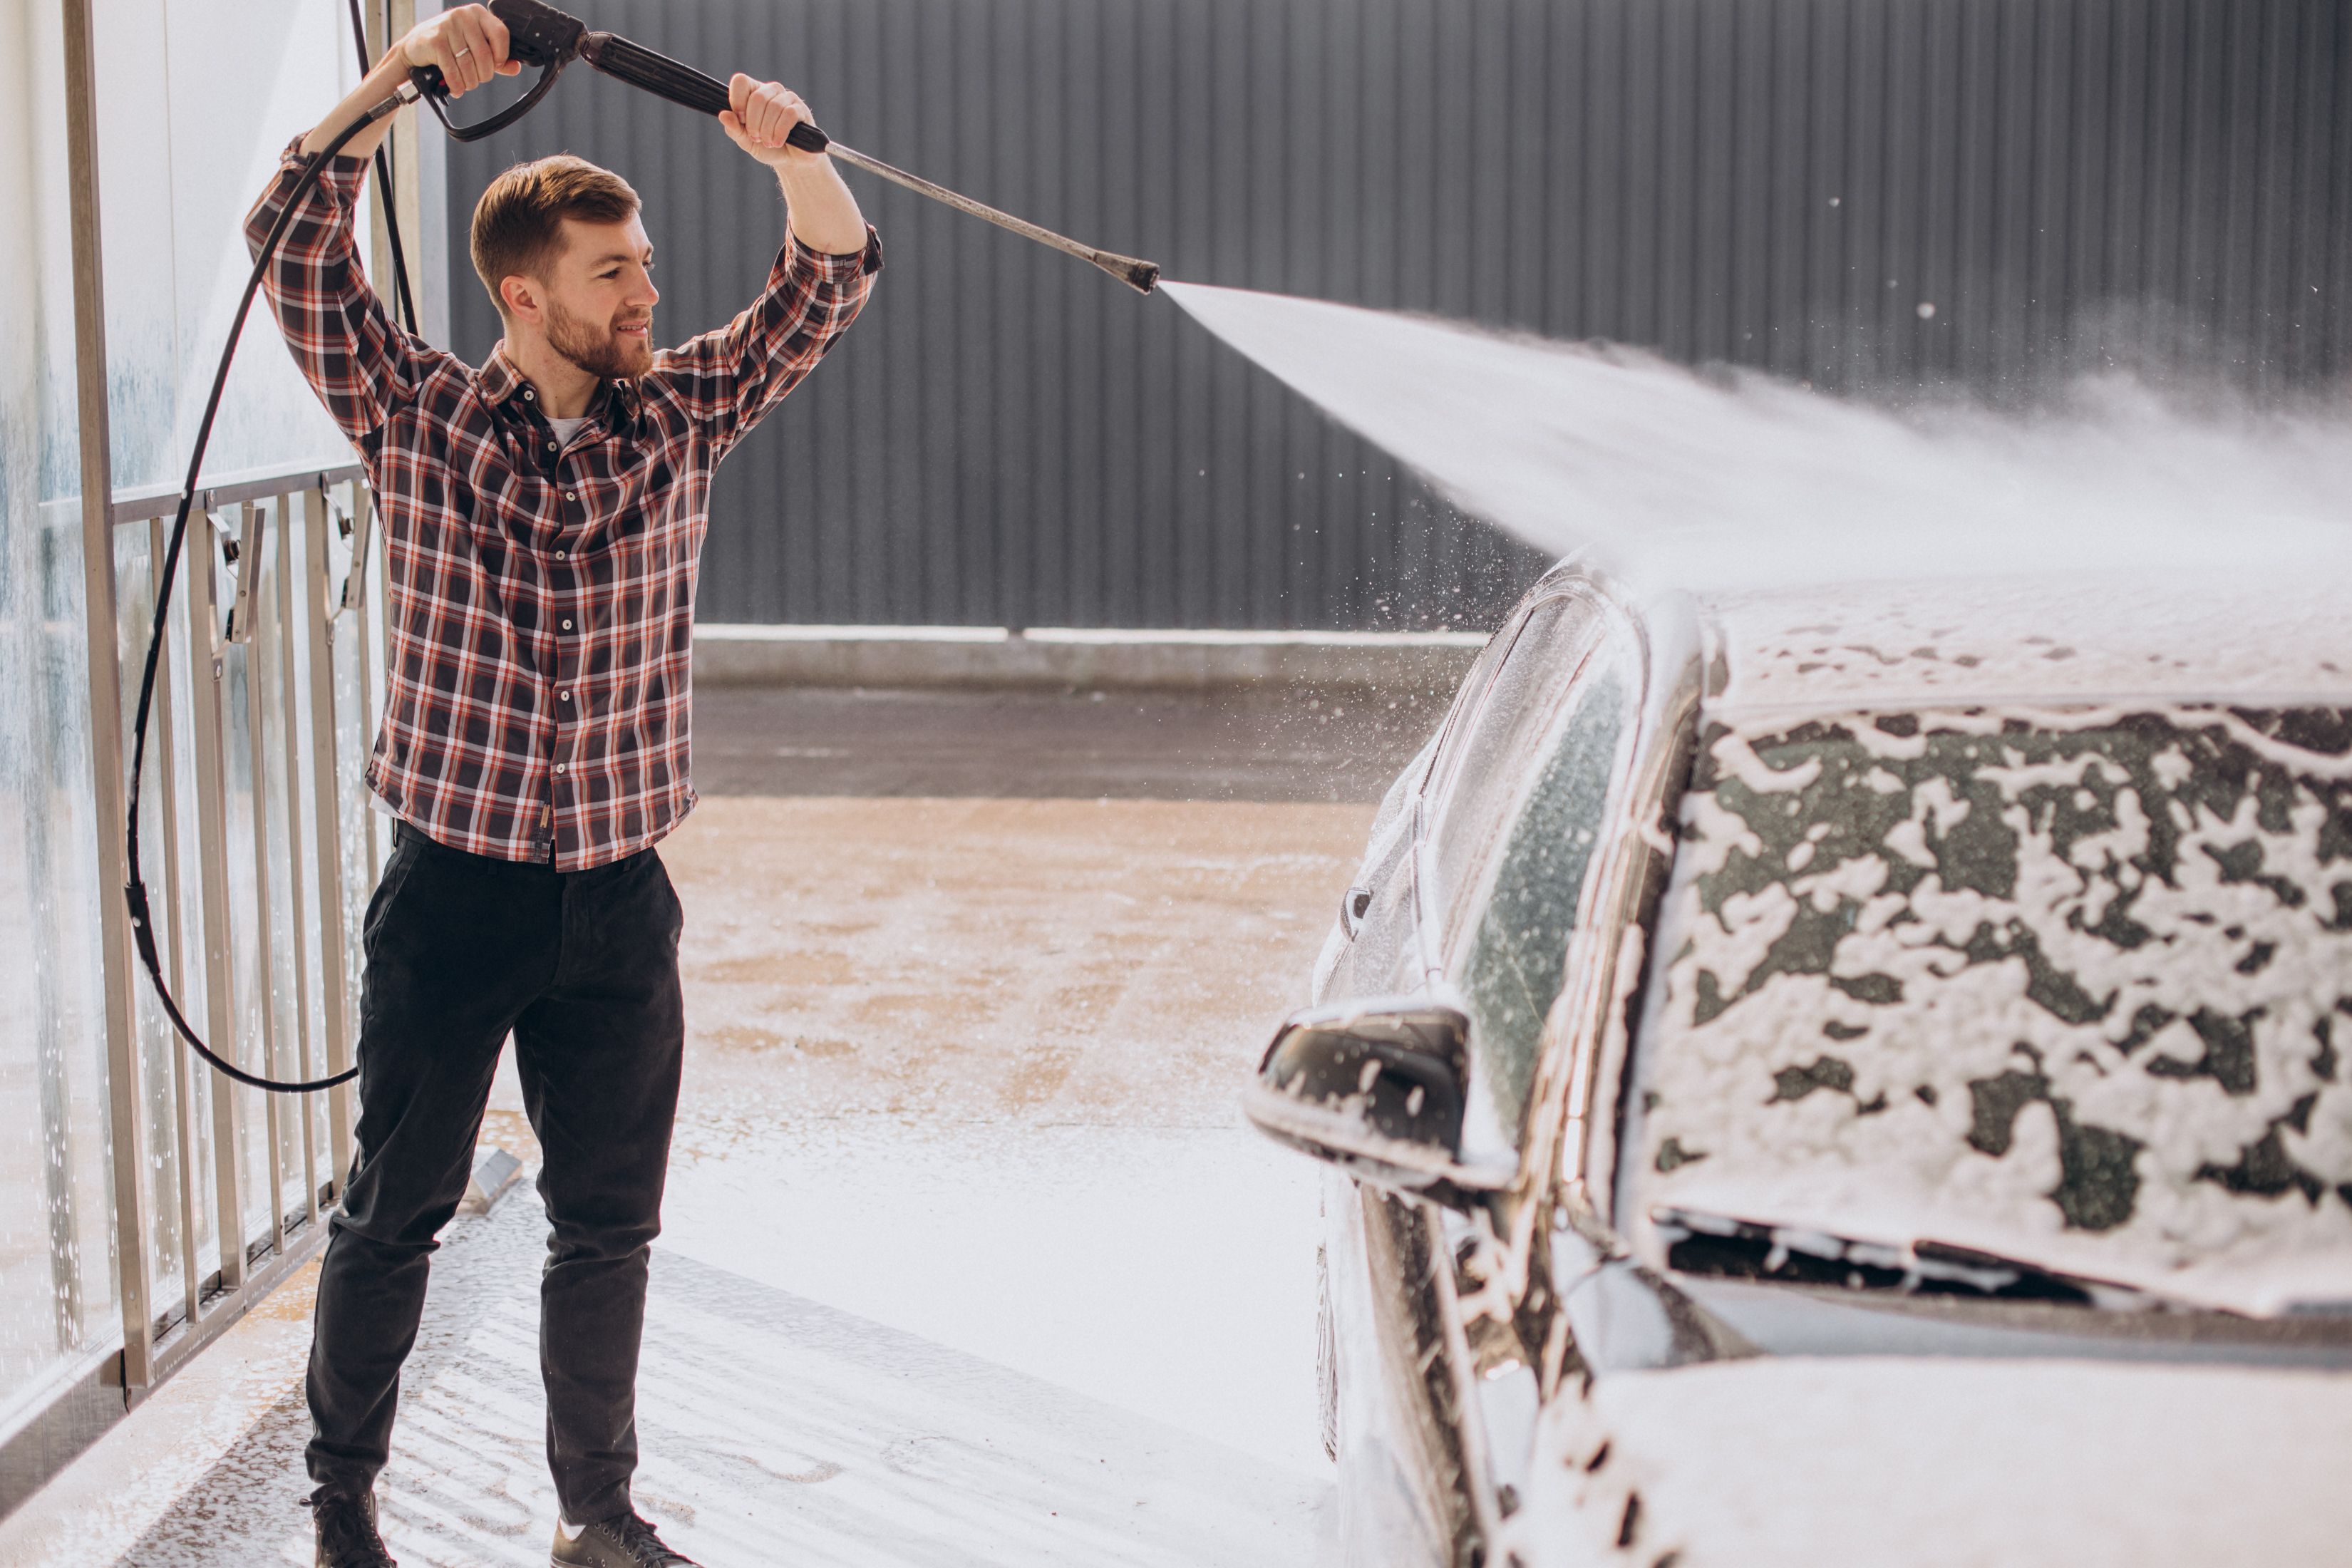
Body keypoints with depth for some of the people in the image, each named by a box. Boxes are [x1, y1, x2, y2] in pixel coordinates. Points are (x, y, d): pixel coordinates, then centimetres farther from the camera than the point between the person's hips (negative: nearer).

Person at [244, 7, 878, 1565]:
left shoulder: (680, 417, 3)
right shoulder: (418, 417, -4)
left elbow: (836, 277, 1)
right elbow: (296, 243, -14)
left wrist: (792, 150, -18)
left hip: (621, 900, 3)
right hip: (453, 890, -3)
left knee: (610, 1221, 12)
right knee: (394, 1211, 8)